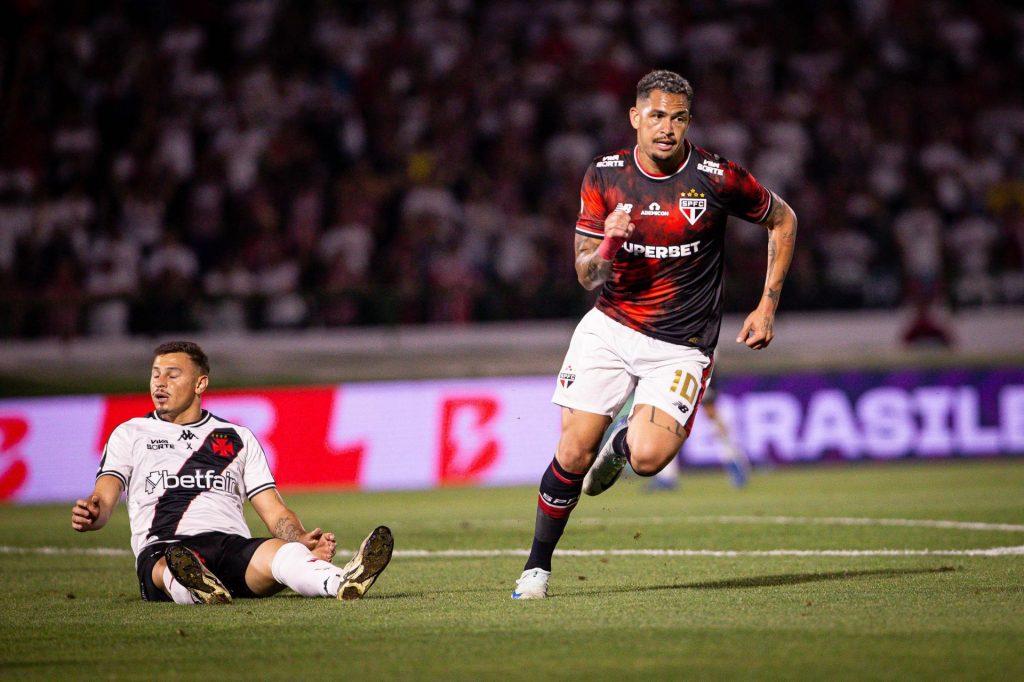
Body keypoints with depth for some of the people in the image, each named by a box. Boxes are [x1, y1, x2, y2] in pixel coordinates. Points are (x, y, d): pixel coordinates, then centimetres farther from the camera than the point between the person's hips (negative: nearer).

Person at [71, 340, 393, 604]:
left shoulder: (238, 438, 24)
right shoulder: (129, 434, 21)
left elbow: (274, 513, 17)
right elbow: (104, 499, 6)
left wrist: (304, 540, -6)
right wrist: (91, 515, -20)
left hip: (233, 546, 1)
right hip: (163, 548, -1)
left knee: (283, 552, -35)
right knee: (172, 563, -41)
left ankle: (342, 582, -66)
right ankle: (198, 588, -76)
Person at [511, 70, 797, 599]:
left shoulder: (716, 178, -10)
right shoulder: (603, 177, -3)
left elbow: (782, 220, 7)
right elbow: (587, 275, 0)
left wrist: (767, 306, 3)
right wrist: (608, 245, -23)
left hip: (680, 346, -2)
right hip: (610, 327, 2)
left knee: (647, 458, -22)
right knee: (574, 452, -8)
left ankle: (623, 444, 17)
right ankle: (538, 566, 11)